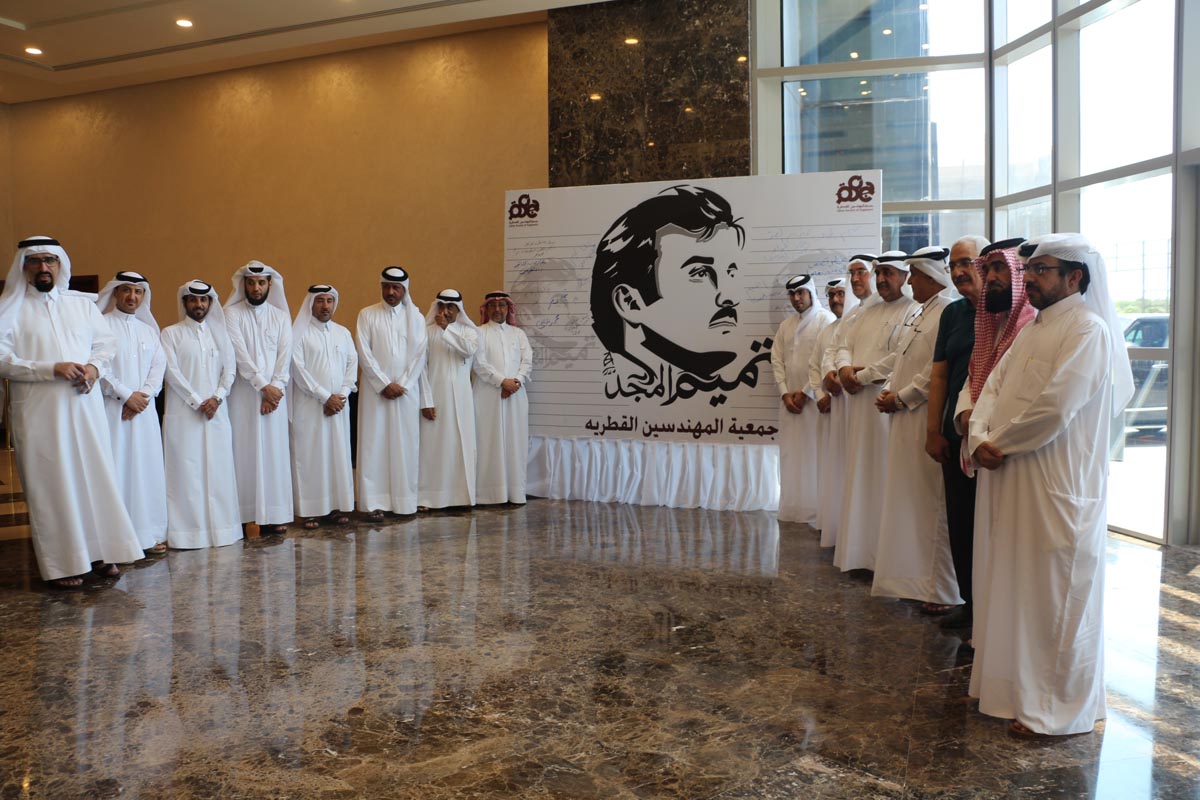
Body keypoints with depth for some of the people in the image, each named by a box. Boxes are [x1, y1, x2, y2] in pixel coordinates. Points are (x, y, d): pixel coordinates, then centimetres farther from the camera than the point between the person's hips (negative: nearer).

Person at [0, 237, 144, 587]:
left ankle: (101, 552, 13)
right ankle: (61, 565, 6)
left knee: (97, 476, 4)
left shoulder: (82, 304, 13)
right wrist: (52, 369, -16)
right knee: (51, 484, 0)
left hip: (85, 404, 3)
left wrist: (95, 367, -6)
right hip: (38, 412, -3)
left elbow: (107, 342, 14)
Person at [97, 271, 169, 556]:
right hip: (111, 409, -5)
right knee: (116, 469, -6)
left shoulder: (148, 330, 17)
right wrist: (126, 395, -11)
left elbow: (159, 365, 9)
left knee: (147, 468, 4)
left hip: (144, 411, 5)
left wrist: (144, 395, -7)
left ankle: (148, 534, 9)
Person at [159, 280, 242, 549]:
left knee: (219, 470, 3)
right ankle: (188, 532, -2)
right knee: (186, 469, -5)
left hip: (217, 412, 4)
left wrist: (217, 398, -7)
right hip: (183, 413, -3)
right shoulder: (171, 333, 4)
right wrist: (197, 401, -11)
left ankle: (220, 526, 8)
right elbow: (172, 372, -5)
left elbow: (230, 368, 8)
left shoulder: (219, 333, 15)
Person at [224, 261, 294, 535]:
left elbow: (285, 357, 3)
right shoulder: (232, 314, 3)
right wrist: (263, 385, -12)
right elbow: (240, 354, -7)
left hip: (274, 394, 3)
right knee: (243, 451, -4)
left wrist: (275, 388, -9)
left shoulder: (281, 316, 12)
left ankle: (273, 515, 5)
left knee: (274, 451, 1)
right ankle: (242, 515, -2)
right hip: (242, 394, -2)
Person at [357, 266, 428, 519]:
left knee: (405, 445, 2)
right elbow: (364, 354, -3)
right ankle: (375, 501, 1)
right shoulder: (367, 315, 4)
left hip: (407, 392, 1)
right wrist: (384, 384, -10)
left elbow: (420, 355, 3)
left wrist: (402, 385, -7)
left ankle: (405, 500, 8)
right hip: (376, 391, -1)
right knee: (375, 444, -2)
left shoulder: (415, 317, 8)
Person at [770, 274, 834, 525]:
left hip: (815, 399, -5)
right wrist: (785, 393, -2)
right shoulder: (785, 325, 15)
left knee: (814, 454, -4)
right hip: (790, 399, 5)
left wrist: (805, 393, -11)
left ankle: (816, 511, 1)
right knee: (791, 454, 7)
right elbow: (777, 359, 10)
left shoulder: (826, 320, -3)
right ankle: (793, 509, 12)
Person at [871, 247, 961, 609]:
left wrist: (902, 398, -12)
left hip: (929, 420, -9)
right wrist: (889, 391, 5)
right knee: (906, 499, 14)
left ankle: (943, 590, 6)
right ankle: (910, 575, 24)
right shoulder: (917, 314, 16)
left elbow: (939, 371, -19)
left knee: (931, 503, -4)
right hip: (904, 420, 9)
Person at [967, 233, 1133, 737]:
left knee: (1056, 594, 1)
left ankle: (1061, 708, 15)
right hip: (1013, 484, 9)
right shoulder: (1033, 328, 15)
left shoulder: (1087, 330, -13)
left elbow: (1054, 409, -22)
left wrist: (999, 443, -10)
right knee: (1013, 586, 16)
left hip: (1058, 487, -9)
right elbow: (993, 388, 10)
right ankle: (1013, 685, 31)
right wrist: (979, 438, -8)